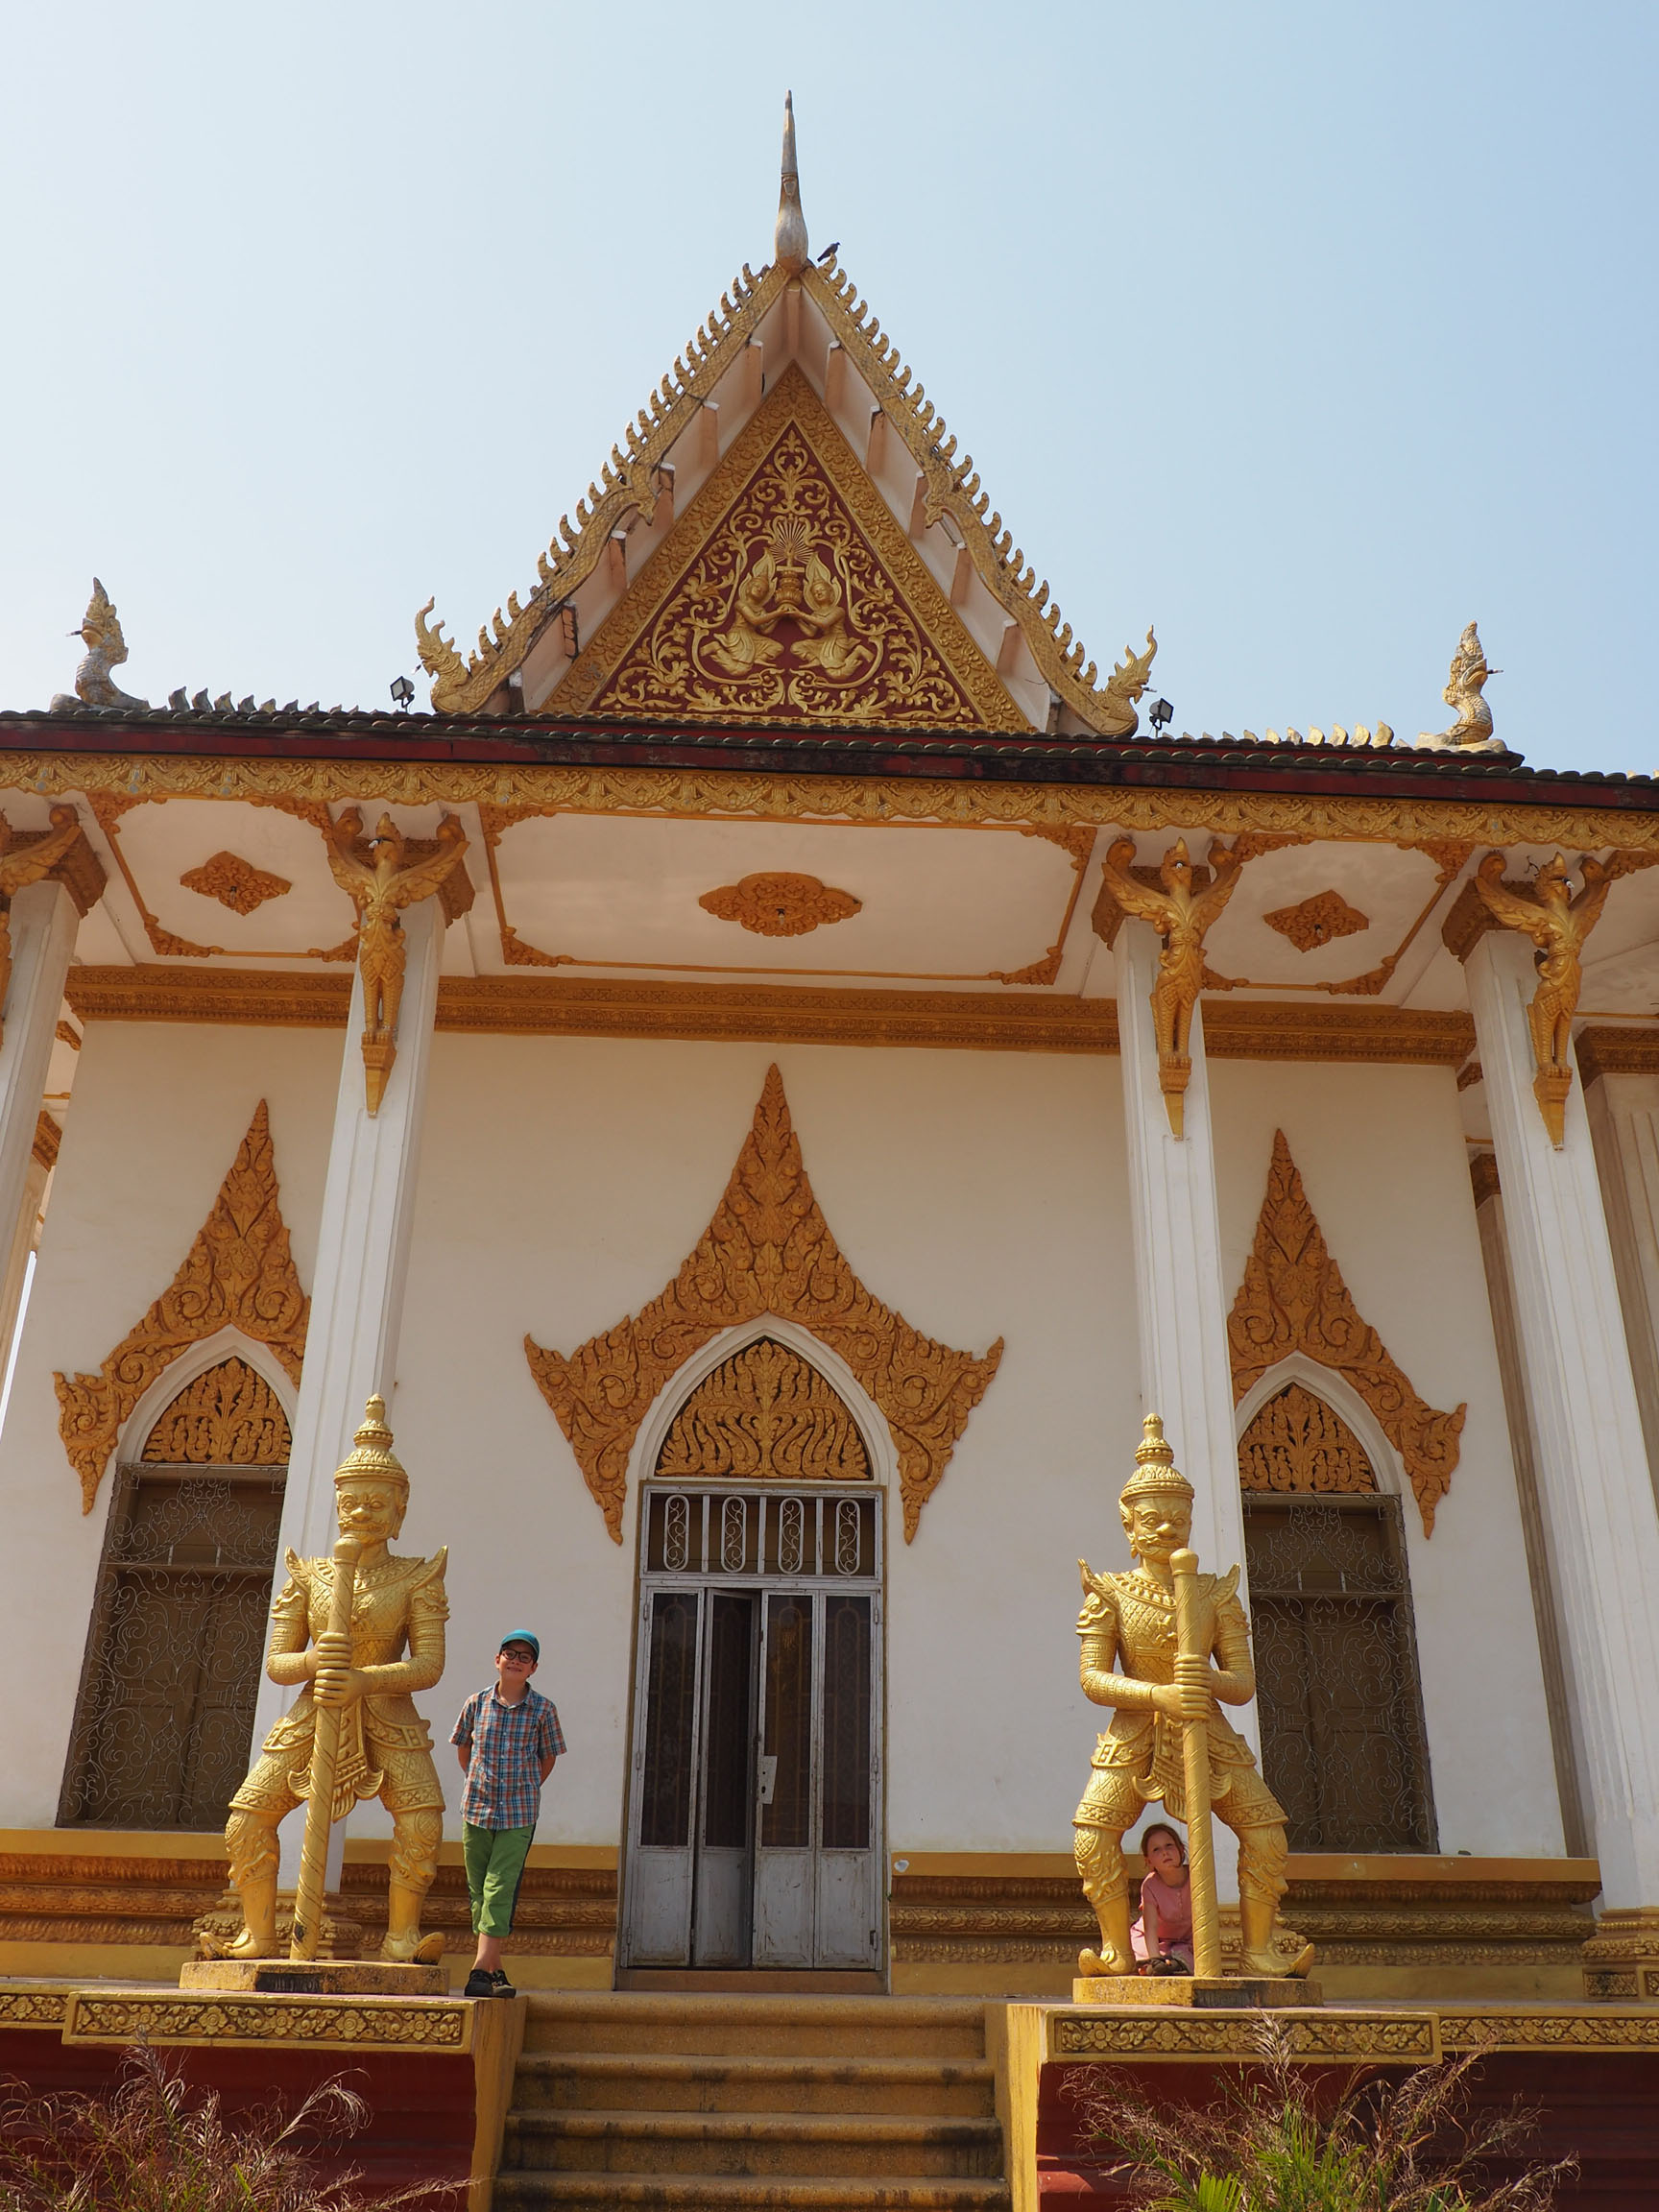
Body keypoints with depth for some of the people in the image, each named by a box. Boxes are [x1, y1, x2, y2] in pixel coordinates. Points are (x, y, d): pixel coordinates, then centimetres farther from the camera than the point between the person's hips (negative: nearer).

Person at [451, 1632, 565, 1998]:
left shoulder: (543, 1709, -4)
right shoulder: (476, 1703, 0)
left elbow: (547, 1758, 7)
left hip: (519, 1815, -3)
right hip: (476, 1809, 3)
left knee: (500, 1889, -10)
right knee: (479, 1889, 8)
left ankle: (481, 1970, -11)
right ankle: (495, 1968, 19)